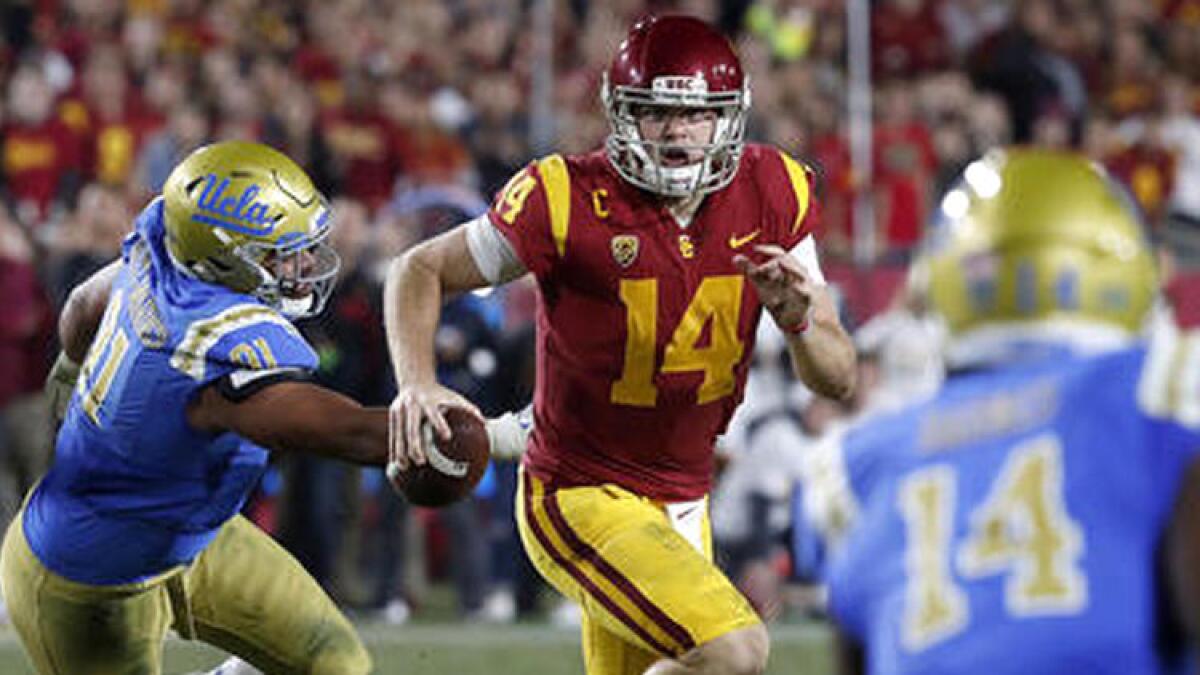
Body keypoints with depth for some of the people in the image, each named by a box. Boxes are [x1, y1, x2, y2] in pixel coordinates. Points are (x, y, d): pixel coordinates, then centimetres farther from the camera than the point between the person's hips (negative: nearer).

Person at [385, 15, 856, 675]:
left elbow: (838, 378, 0)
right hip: (579, 497, -6)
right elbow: (420, 270, -4)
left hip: (681, 505, 7)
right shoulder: (571, 200, -17)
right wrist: (416, 383, -22)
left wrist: (799, 318, -22)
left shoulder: (771, 195, -3)